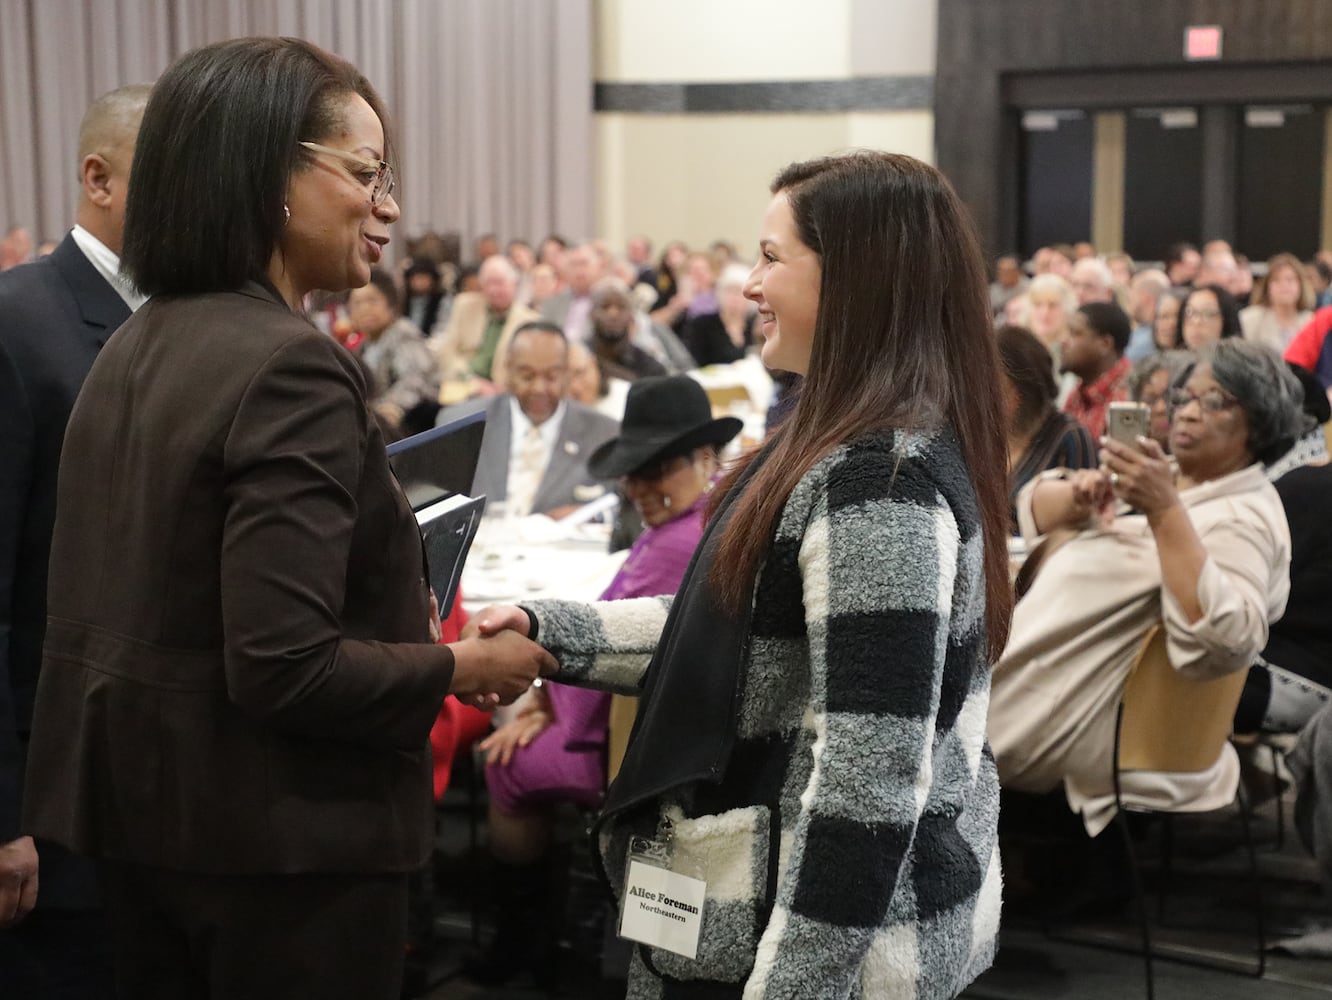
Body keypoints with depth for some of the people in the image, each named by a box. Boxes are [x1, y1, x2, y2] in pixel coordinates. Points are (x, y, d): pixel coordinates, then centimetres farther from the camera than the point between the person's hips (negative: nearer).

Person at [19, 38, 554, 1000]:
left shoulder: (133, 347, 6)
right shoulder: (291, 366, -21)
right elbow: (285, 664, -26)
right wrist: (464, 665, -11)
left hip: (142, 813, 8)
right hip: (288, 839, -8)